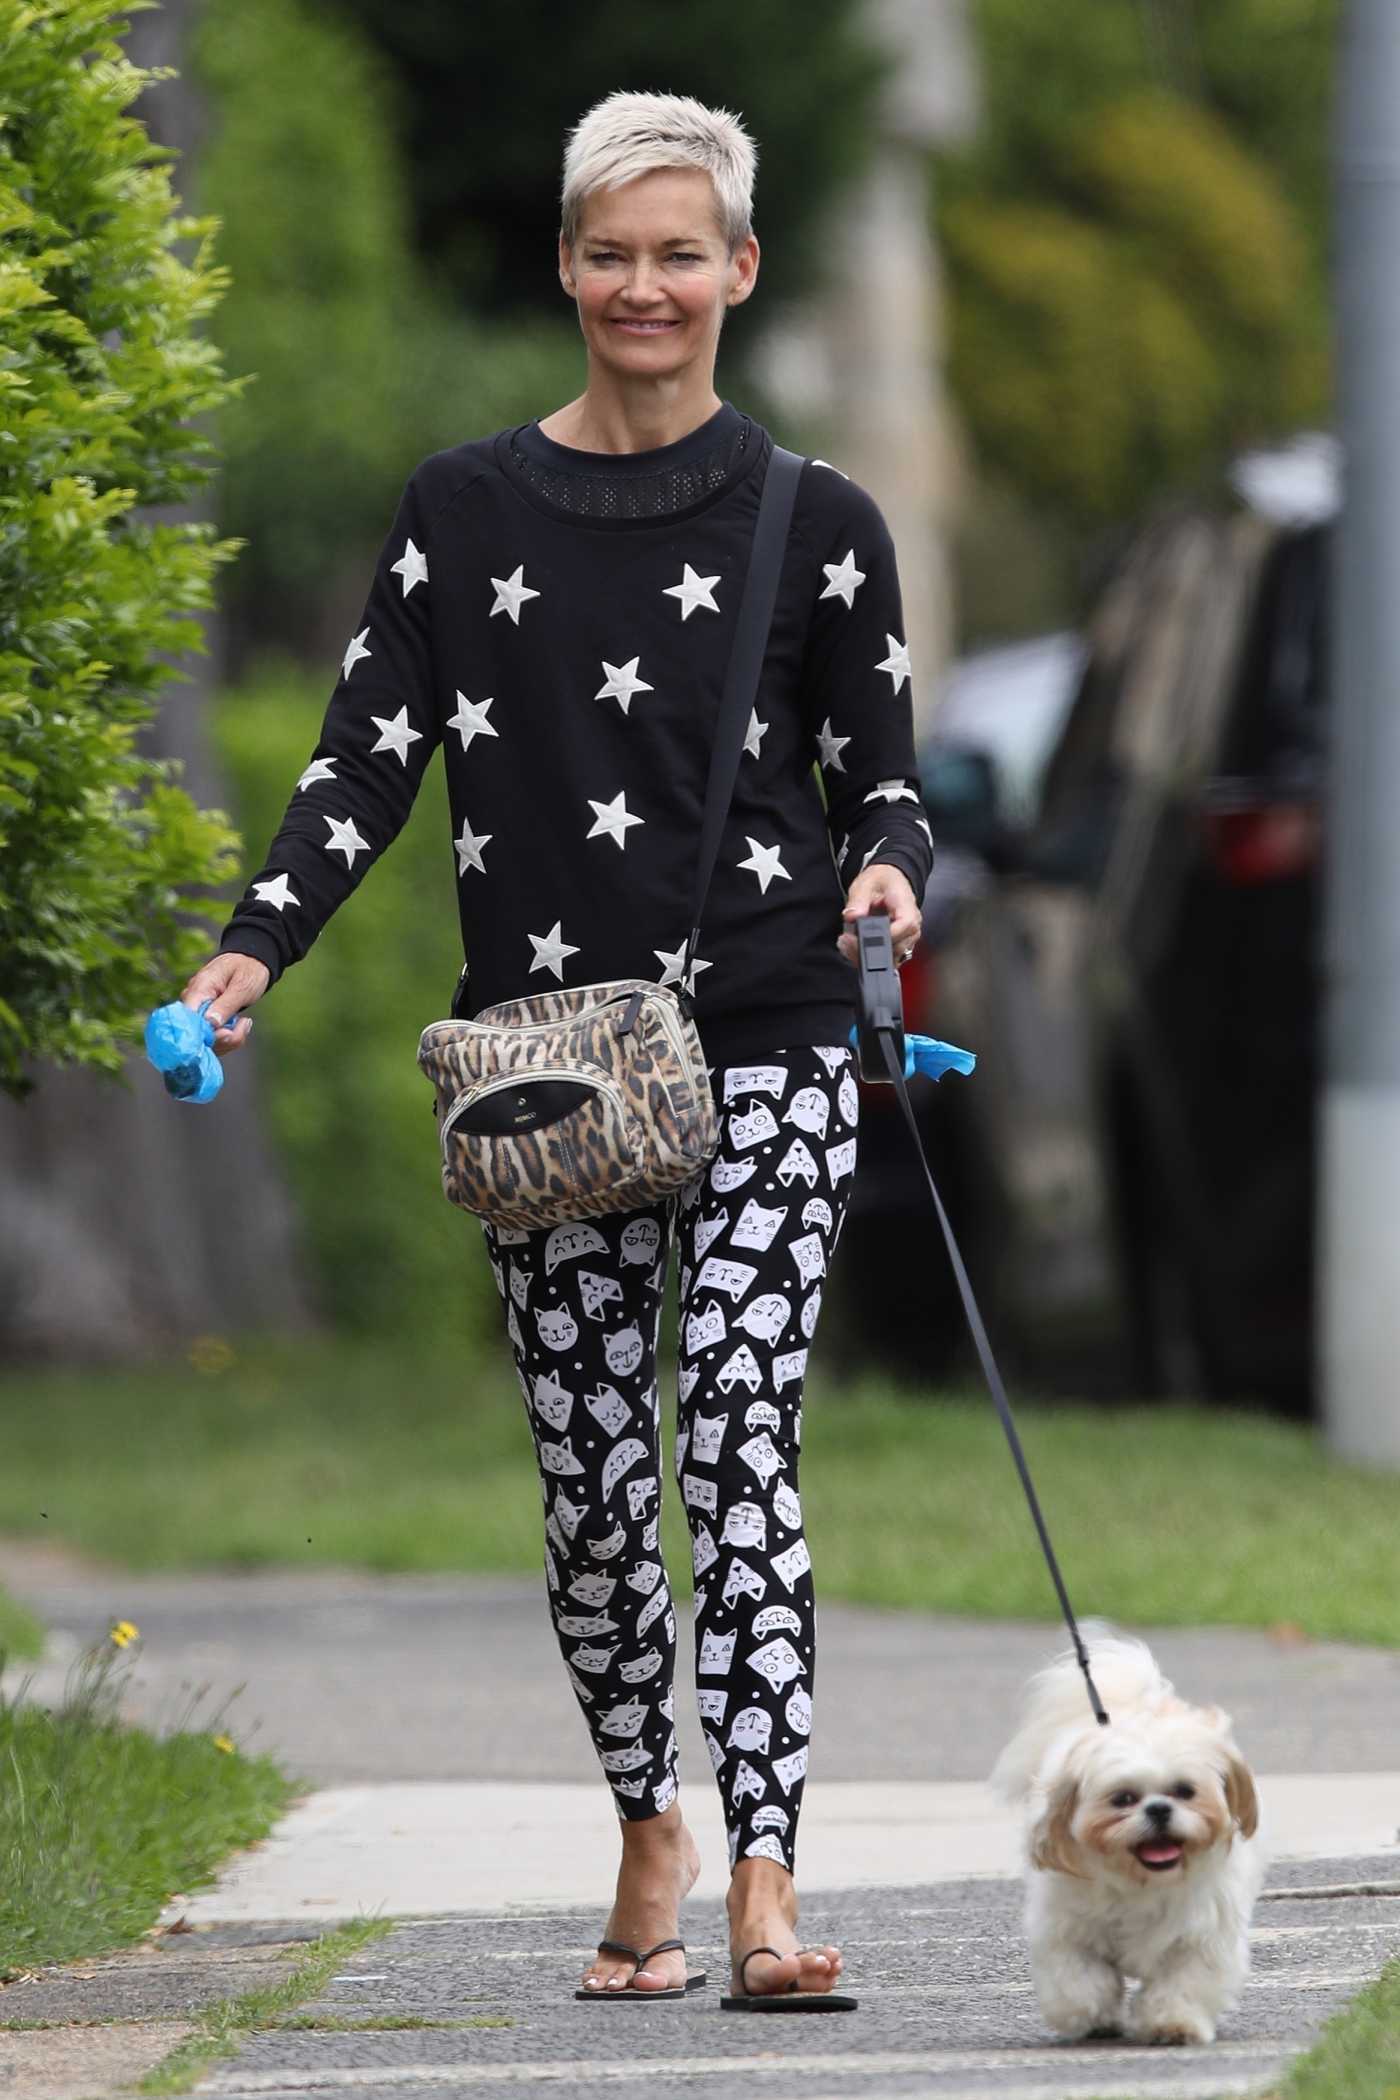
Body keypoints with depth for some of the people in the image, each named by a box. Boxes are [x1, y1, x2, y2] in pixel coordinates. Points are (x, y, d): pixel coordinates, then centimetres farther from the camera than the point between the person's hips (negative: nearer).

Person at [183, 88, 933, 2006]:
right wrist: (252, 952, -9)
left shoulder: (816, 525, 5)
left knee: (737, 1438, -15)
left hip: (765, 1048, -2)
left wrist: (889, 875, -14)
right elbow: (368, 764, 5)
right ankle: (647, 1826, 25)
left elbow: (882, 777, 8)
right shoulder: (464, 512, 8)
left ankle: (764, 1885, -22)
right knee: (592, 1477, 3)